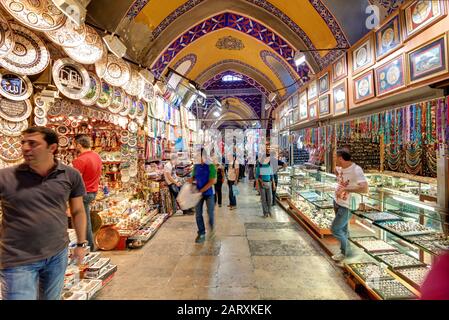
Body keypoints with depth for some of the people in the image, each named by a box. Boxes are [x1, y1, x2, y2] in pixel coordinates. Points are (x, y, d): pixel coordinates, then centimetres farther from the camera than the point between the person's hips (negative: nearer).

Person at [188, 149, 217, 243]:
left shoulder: (210, 166, -12)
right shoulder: (196, 166, 2)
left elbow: (212, 181, -17)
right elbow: (193, 177, 13)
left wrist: (201, 190, -19)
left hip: (208, 193, -4)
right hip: (198, 193, 4)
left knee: (210, 213, 5)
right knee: (198, 214, 6)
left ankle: (212, 229, 33)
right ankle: (201, 234, 21)